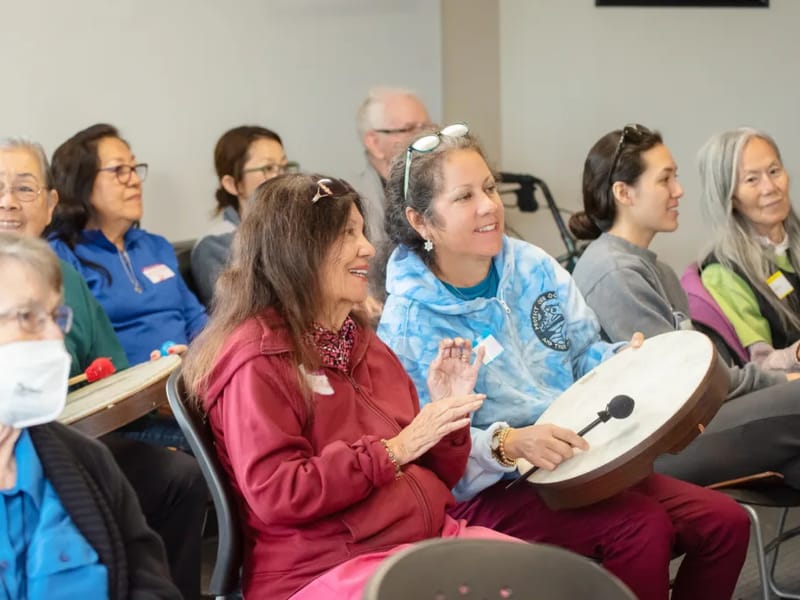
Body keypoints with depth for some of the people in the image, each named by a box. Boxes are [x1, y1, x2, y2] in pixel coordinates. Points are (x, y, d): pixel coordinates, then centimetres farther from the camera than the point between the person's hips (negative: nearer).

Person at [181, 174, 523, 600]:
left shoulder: (363, 343, 18)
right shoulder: (257, 359, -6)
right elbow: (276, 495, -17)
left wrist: (449, 416, 3)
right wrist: (393, 450, -15)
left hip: (432, 537, 8)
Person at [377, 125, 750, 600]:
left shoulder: (532, 266, 4)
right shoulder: (407, 323, -13)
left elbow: (584, 354, 13)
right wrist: (507, 444, -31)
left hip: (583, 460, 6)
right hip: (487, 492, -6)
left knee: (725, 522, -6)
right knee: (642, 529, -28)